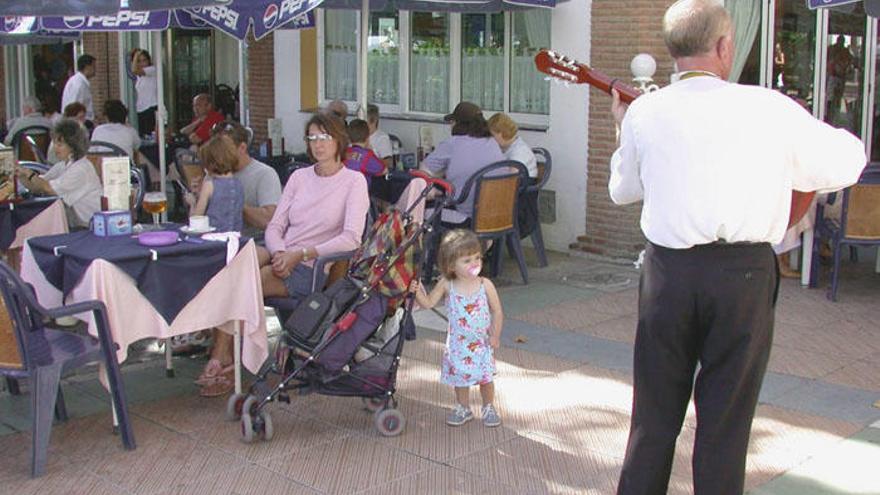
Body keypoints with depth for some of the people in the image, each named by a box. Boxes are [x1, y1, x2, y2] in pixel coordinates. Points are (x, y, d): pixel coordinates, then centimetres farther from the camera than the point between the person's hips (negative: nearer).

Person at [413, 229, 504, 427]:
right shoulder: (446, 285, -11)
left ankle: (488, 408, 30)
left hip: (482, 342, -1)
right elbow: (428, 303, -4)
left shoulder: (485, 285, -14)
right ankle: (463, 408, 35)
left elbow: (497, 311, -6)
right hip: (458, 342, 1)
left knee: (485, 376, 7)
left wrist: (495, 336, -9)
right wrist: (417, 291, -21)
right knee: (460, 375, 14)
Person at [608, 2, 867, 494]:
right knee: (726, 420, 10)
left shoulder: (644, 113, -1)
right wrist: (830, 133, 25)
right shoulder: (770, 109, -9)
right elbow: (847, 163, 4)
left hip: (668, 271, 3)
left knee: (655, 415, 15)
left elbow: (622, 190, 15)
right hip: (744, 273, -2)